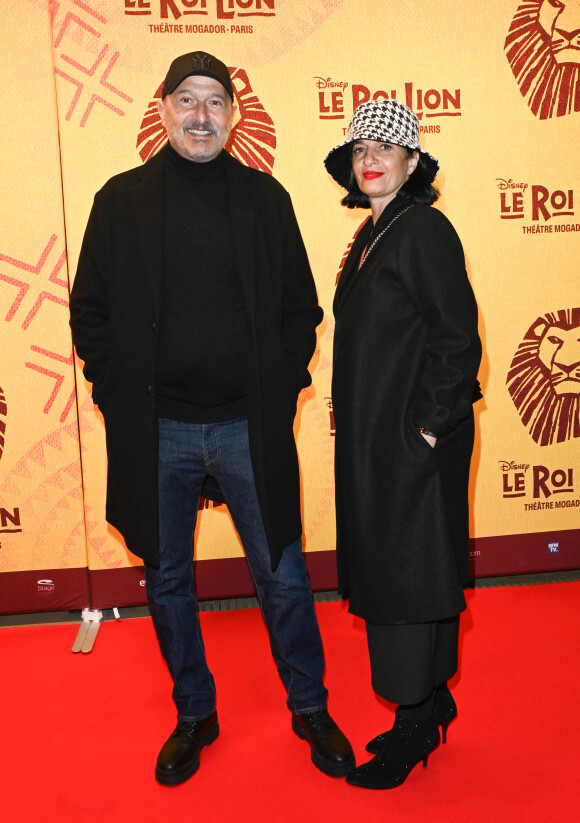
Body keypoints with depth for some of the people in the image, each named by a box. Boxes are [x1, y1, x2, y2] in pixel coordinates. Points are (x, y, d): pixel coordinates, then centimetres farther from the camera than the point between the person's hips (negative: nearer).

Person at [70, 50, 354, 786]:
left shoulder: (265, 197, 5)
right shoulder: (121, 200, 4)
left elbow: (301, 307, 9)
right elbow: (90, 311, 6)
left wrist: (283, 388, -1)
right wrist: (120, 394, -3)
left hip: (248, 426, 0)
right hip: (154, 432, 1)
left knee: (282, 576, 8)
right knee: (167, 581, 13)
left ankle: (310, 708, 31)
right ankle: (194, 713, 35)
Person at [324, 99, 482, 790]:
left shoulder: (425, 229, -12)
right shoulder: (372, 235, 15)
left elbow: (458, 336, -17)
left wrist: (430, 425, -18)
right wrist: (354, 417, 14)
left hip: (416, 438, -9)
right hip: (373, 436, 9)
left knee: (408, 572, 1)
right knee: (387, 569, 15)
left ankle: (416, 726, 18)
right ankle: (433, 701, 32)